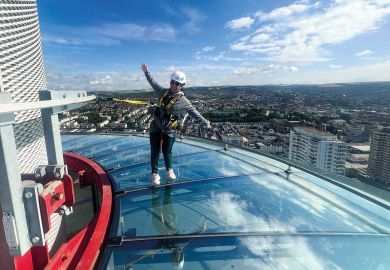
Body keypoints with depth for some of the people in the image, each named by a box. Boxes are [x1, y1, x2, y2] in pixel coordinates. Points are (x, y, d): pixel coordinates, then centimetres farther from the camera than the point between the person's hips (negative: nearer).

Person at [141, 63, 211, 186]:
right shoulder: (163, 92, 2)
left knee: (167, 152, 8)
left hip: (169, 131, -3)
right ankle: (155, 174, 24)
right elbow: (153, 83, 18)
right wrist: (146, 72, 25)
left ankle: (169, 170, 36)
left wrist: (205, 122, 0)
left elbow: (194, 112, -3)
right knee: (155, 152, 8)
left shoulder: (183, 101, -10)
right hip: (155, 127, 3)